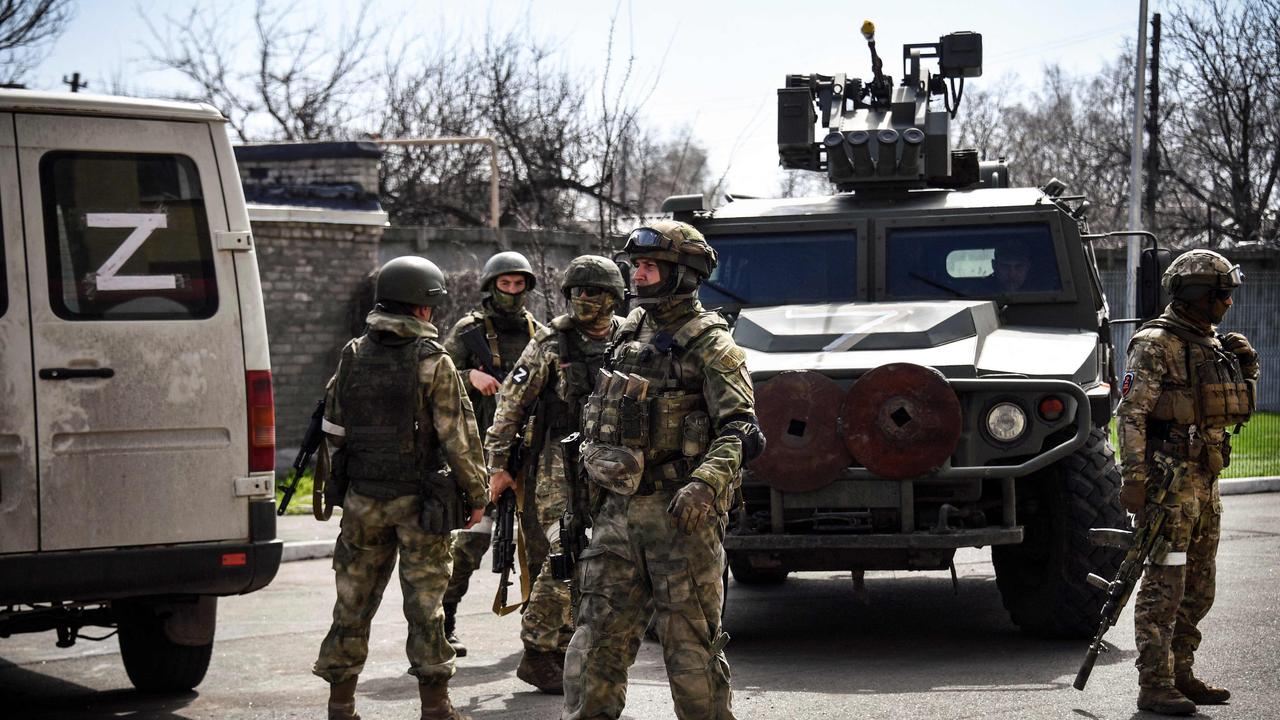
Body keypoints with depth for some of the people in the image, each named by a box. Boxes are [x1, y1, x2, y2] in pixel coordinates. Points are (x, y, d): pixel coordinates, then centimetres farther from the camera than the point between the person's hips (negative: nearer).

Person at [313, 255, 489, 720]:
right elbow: (458, 436, -11)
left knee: (354, 601, 10)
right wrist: (475, 494, -2)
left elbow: (333, 430, 10)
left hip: (363, 497, 4)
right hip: (418, 500, -4)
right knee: (425, 603, 2)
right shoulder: (433, 362, -11)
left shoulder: (353, 356, 3)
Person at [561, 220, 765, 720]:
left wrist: (705, 485, -29)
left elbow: (738, 430, -15)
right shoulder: (629, 333, 15)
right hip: (618, 509, 7)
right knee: (598, 632, 6)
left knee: (690, 640, -1)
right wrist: (593, 469, 19)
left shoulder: (709, 345, -7)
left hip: (680, 513, -7)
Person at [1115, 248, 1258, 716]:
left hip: (1205, 481, 9)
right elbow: (1131, 414, -16)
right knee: (1164, 587, -8)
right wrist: (1134, 479, -22)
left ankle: (1180, 675, 22)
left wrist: (1246, 370, 6)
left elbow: (1238, 410, 23)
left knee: (1198, 590, 13)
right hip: (1169, 479, -9)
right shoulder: (1155, 345, -10)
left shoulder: (1211, 345, 16)